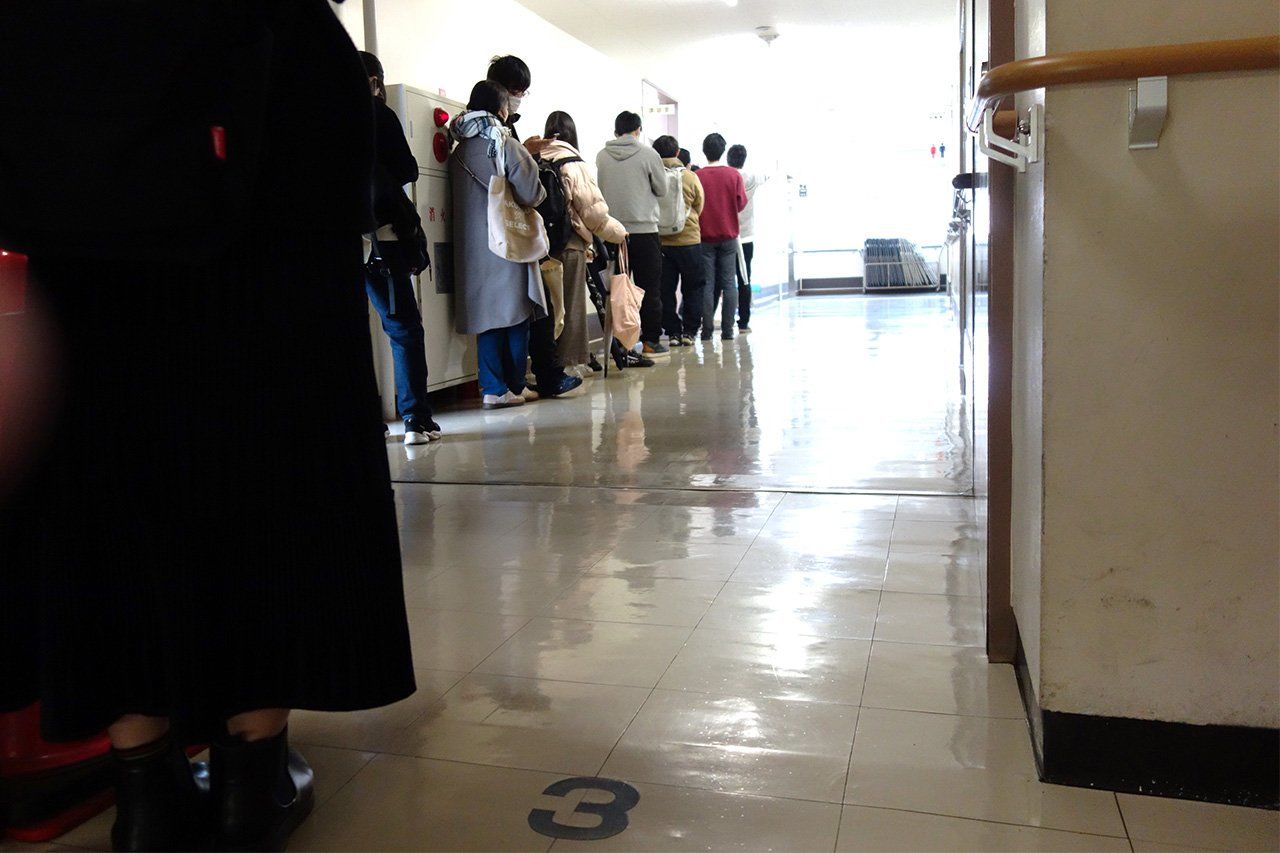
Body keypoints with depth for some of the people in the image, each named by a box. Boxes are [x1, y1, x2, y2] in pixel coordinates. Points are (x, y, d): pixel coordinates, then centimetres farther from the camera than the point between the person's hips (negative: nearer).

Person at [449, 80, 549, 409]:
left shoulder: (458, 151, 10)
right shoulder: (505, 145, -9)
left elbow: (460, 194, 14)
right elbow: (531, 194, -11)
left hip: (471, 244, 6)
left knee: (487, 317, 8)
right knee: (516, 316, 5)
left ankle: (493, 387, 6)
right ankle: (512, 386, 9)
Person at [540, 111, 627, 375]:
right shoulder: (574, 165, -7)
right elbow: (594, 210, -8)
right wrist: (618, 232, 7)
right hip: (570, 245, -4)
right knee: (572, 306, 6)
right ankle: (570, 361, 8)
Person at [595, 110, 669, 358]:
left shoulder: (601, 157, 2)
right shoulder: (648, 154, -6)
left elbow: (599, 190, 11)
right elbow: (662, 189, 2)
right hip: (644, 229, -3)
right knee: (650, 289, 5)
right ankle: (650, 341, 6)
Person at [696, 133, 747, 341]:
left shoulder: (697, 176, -5)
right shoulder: (734, 175, -2)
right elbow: (741, 202, -1)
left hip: (705, 236, -1)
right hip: (729, 236, 1)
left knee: (707, 284, 2)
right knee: (729, 283, 4)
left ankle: (707, 329, -1)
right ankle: (728, 329, 1)